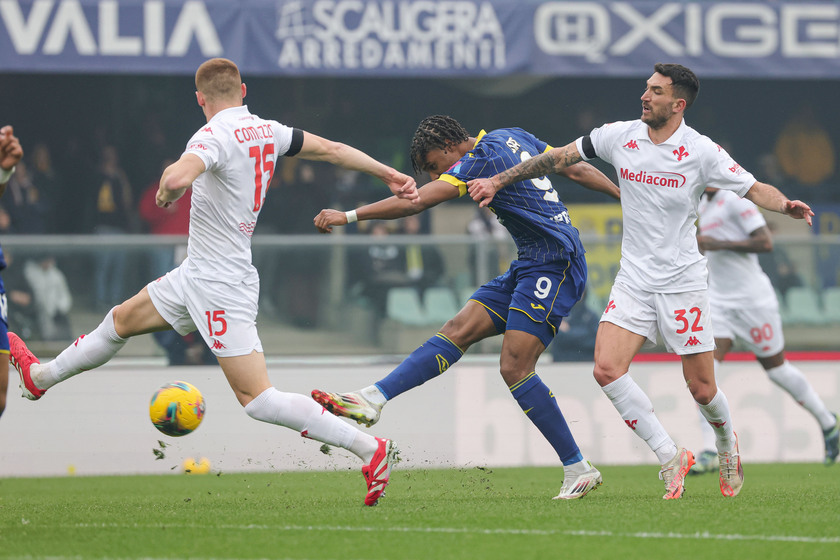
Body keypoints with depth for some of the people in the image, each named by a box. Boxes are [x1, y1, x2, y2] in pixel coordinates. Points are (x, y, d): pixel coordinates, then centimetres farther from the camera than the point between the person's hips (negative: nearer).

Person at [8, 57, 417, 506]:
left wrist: (166, 195, -15)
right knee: (122, 319, 26)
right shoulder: (268, 131, 3)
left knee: (256, 399, -12)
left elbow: (176, 178, -39)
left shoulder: (215, 136, -21)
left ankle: (371, 449, -14)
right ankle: (41, 376, 47)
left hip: (220, 284, -10)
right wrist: (388, 174, 21)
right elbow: (331, 149, 10)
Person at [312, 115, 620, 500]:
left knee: (515, 368, -15)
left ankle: (578, 469, -8)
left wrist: (349, 216, -20)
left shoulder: (480, 160, -13)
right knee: (458, 331, -1)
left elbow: (415, 201, -20)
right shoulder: (512, 137, 14)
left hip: (554, 265, -10)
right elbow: (578, 170, 18)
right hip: (529, 267, 10)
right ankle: (373, 400, -10)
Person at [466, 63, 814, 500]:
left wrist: (786, 205, -29)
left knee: (701, 388, -1)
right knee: (607, 370, -16)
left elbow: (754, 188, -7)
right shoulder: (620, 136, -1)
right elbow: (558, 157, 10)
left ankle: (727, 446, 33)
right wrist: (498, 181, 10)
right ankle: (670, 458, -2)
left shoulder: (702, 151, -10)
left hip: (682, 281, -3)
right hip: (634, 280, 3)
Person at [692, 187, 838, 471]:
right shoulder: (704, 204, 12)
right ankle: (710, 451, -12)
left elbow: (765, 242, -22)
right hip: (718, 299, 7)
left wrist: (718, 244, -24)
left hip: (751, 298, -7)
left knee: (776, 367, 6)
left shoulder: (734, 199, -15)